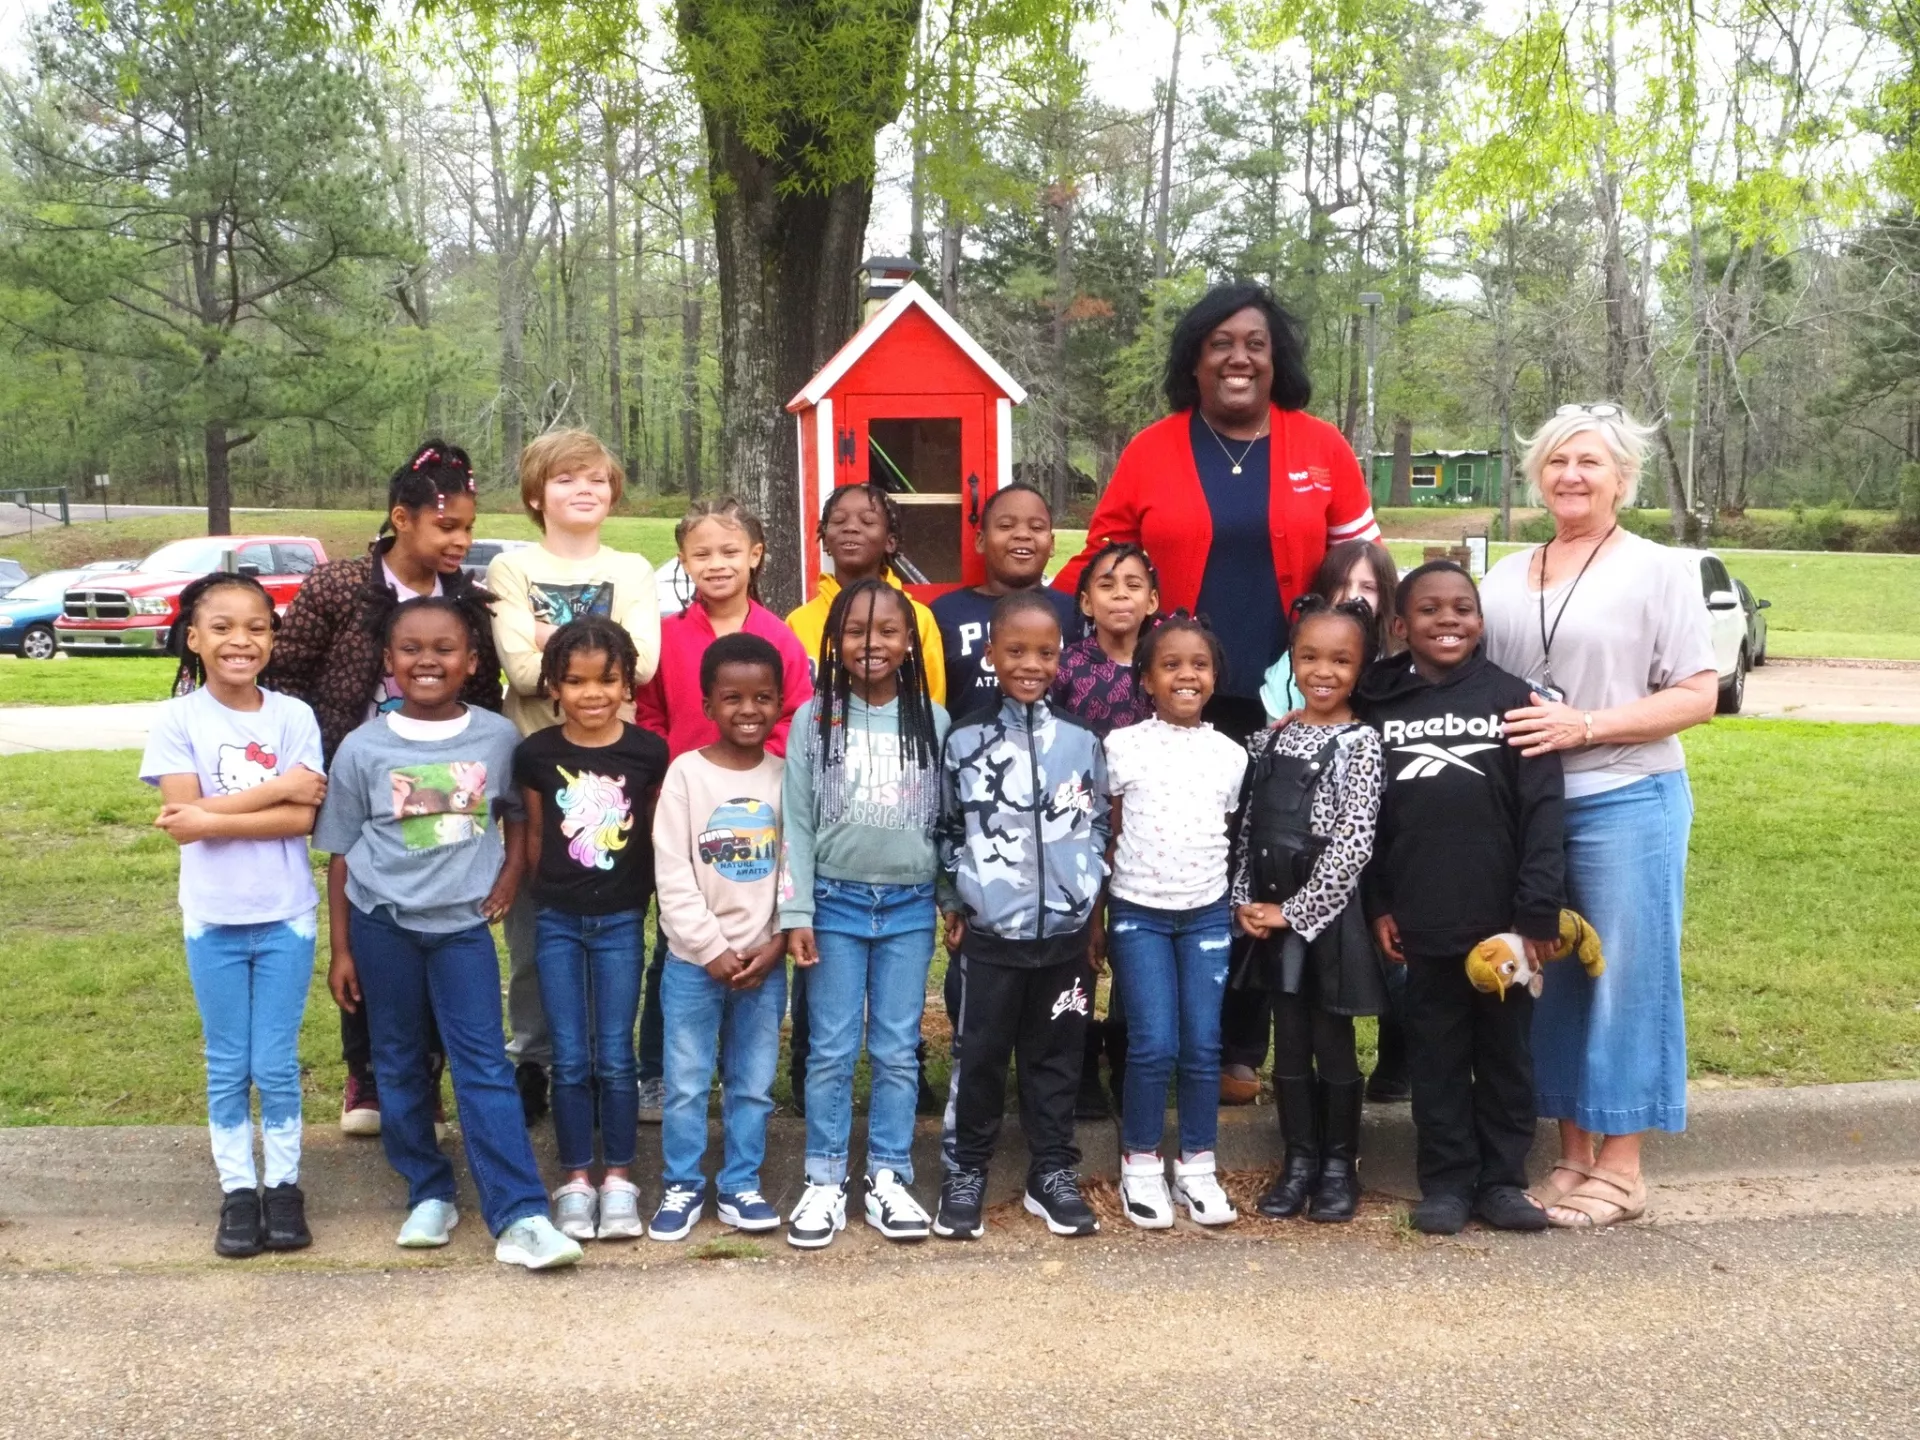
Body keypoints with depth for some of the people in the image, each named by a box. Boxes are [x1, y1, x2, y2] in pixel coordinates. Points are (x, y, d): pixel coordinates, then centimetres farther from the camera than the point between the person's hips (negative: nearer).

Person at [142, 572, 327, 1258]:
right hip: (213, 920, 0)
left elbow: (303, 819, -12)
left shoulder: (293, 716, -5)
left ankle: (283, 1185, 22)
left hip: (285, 918, 0)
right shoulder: (177, 719, -6)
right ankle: (237, 1190, 22)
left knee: (276, 1065, 8)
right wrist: (277, 788, -16)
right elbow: (183, 821, -15)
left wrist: (211, 817, -19)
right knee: (227, 1066, 11)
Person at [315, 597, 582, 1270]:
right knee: (399, 1065, 11)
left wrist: (510, 875, -2)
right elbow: (340, 854, 2)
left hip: (463, 920, -1)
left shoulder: (498, 737, -3)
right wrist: (341, 949, 2)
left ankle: (519, 1217, -8)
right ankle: (429, 1195, 26)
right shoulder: (363, 748, -3)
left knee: (485, 1067, -5)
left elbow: (517, 814, 14)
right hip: (382, 920, 1)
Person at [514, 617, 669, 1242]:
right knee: (570, 1059, 6)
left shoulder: (648, 751, -6)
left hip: (620, 920, -1)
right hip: (556, 922, 1)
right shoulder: (537, 753, -4)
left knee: (615, 1057, 4)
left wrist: (641, 897, 2)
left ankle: (619, 1178, 16)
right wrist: (550, 893, 7)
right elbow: (534, 836, 6)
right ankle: (576, 1178, 18)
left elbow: (658, 834, 3)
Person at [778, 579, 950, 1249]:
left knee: (898, 1051, 6)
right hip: (835, 902, -1)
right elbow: (796, 822, -1)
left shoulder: (932, 720, 3)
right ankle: (825, 1183, 13)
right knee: (832, 1051, 3)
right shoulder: (814, 719, 0)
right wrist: (795, 913, -5)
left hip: (910, 906, 1)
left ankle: (888, 1180, 16)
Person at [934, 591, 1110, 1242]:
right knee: (980, 1057, 6)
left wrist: (1092, 907, 7)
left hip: (1066, 933, 2)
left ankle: (1052, 1174, 24)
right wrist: (952, 906, 2)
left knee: (1057, 1057, 11)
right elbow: (947, 831, 4)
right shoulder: (964, 743, -3)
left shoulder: (1082, 743, 1)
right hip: (990, 934, -2)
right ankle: (965, 1173, 20)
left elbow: (1099, 827, 9)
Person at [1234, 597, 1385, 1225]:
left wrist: (1295, 910, -13)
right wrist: (1245, 900, -1)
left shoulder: (1360, 743, -8)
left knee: (1333, 1045, 5)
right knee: (1288, 1044, 11)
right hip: (1271, 913, 5)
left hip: (1327, 911, -5)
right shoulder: (1269, 738, 7)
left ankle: (1340, 1166, 19)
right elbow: (1249, 827, 10)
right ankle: (1300, 1160, 23)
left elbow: (1353, 844, -14)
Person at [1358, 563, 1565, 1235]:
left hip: (1503, 920, -1)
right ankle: (1446, 1181, 20)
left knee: (1505, 1050, 11)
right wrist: (1376, 907, 1)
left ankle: (1501, 1180, 22)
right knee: (1436, 1054, 10)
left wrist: (1539, 913, -10)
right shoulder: (1379, 706, 3)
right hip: (1422, 922, 1)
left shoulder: (1512, 698, -2)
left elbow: (1541, 813, -5)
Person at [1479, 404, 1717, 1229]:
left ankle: (1619, 1169, 12)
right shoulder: (1506, 577, 13)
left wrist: (1583, 726, -17)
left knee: (1624, 975, 1)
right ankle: (1571, 1155, 22)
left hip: (1625, 804, -5)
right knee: (1549, 979, 10)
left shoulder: (1657, 571, -1)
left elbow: (1697, 697, -7)